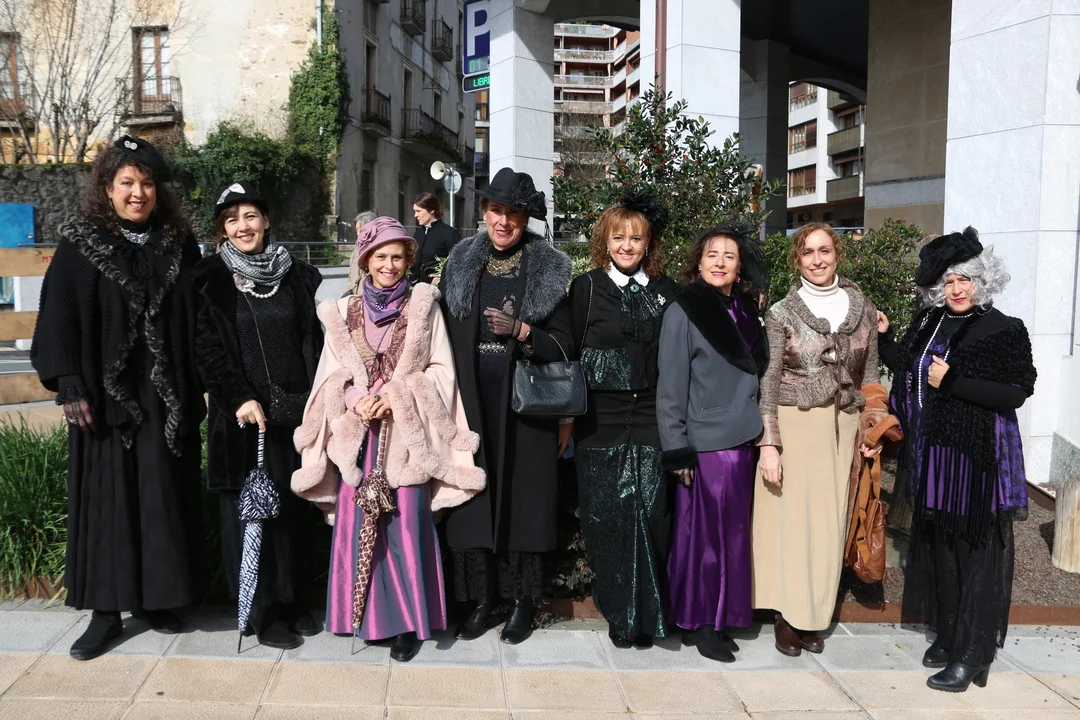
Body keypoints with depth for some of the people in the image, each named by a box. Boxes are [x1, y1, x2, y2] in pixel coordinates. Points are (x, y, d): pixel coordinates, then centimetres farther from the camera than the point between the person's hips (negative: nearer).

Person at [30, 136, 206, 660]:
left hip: (167, 398, 2)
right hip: (106, 396, -2)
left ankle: (157, 597, 21)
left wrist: (201, 386, 3)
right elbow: (59, 319, -4)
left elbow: (196, 319, 7)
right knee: (106, 500, 4)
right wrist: (70, 388, -12)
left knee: (166, 497, 6)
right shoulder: (80, 244, -2)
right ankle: (106, 611, 14)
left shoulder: (178, 244, 6)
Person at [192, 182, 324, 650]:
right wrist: (240, 398, -15)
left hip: (294, 413, 3)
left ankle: (294, 601, 21)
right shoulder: (211, 279, 2)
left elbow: (314, 341, 9)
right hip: (242, 416, -2)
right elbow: (207, 347, -5)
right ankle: (263, 612, 13)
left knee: (296, 509, 7)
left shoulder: (298, 276, 9)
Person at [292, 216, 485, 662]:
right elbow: (330, 378, 9)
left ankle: (409, 621, 8)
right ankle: (369, 616, 17)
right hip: (358, 432, 3)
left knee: (406, 525, -4)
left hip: (406, 434, -2)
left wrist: (397, 396, -13)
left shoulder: (423, 307, 3)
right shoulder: (344, 312, 11)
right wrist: (357, 403, -10)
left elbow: (441, 371, -1)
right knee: (358, 524, 3)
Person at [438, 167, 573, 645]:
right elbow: (447, 336, 11)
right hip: (472, 402, 2)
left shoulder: (548, 270, 1)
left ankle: (523, 600, 15)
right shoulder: (461, 265, 8)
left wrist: (521, 331, -19)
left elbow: (563, 344, -2)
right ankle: (481, 598, 15)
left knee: (523, 494, 1)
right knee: (475, 494, 3)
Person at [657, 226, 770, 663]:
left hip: (741, 441, 6)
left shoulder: (745, 312, 9)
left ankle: (718, 618, 24)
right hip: (705, 443, -6)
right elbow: (671, 387, -9)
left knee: (731, 532, 12)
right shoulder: (684, 312, -8)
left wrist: (761, 435, 12)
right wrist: (677, 451, -12)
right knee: (705, 533, 1)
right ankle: (697, 623, 16)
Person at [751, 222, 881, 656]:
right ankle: (786, 616, 14)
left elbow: (870, 375, 11)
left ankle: (815, 615, 21)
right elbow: (767, 383, -5)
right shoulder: (781, 313, -4)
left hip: (842, 428, 3)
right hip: (793, 426, -3)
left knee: (829, 521, 8)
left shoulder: (863, 309, 5)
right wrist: (769, 444, -11)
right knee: (789, 518, 0)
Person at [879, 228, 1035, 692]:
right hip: (931, 453, 6)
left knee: (975, 548, -1)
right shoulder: (928, 323, 9)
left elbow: (1017, 393, -14)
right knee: (936, 543, 12)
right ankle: (947, 635, 26)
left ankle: (971, 653, 8)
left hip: (977, 456, -6)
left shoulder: (1004, 330, -8)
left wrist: (953, 382, -19)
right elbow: (906, 368, 20)